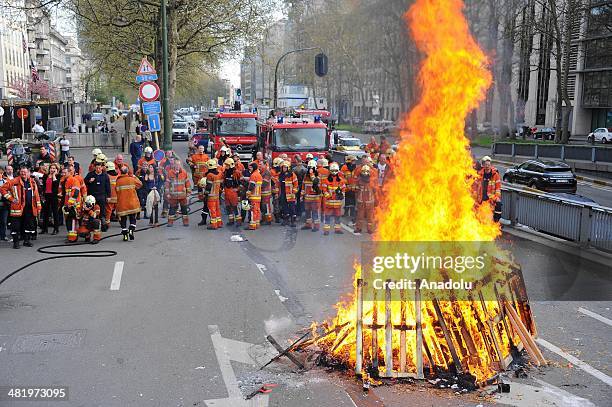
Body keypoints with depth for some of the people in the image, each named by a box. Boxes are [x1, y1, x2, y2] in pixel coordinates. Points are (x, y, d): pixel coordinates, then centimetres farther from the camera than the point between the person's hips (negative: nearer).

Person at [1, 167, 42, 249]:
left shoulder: (32, 182, 10)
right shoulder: (14, 181, -4)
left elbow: (36, 195, 13)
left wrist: (38, 206, 9)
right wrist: (11, 198, -8)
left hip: (30, 208, 4)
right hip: (18, 207, -4)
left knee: (29, 224, 10)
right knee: (16, 225, -1)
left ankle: (27, 241, 23)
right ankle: (16, 242, 7)